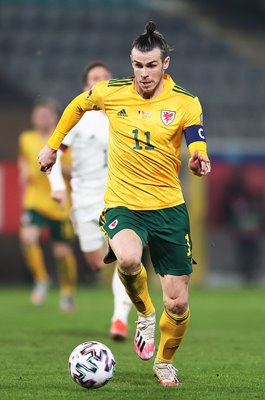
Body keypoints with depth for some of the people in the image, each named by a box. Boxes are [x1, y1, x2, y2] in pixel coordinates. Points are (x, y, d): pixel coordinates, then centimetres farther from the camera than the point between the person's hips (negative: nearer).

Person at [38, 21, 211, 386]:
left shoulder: (185, 102, -6)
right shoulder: (111, 92, -4)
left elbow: (197, 150, -14)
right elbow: (77, 106, 16)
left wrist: (199, 160, -37)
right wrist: (52, 145, 20)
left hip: (169, 206, 1)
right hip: (123, 203, -1)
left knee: (178, 304, 0)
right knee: (128, 258, -35)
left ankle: (165, 362, 31)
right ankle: (145, 314, -2)